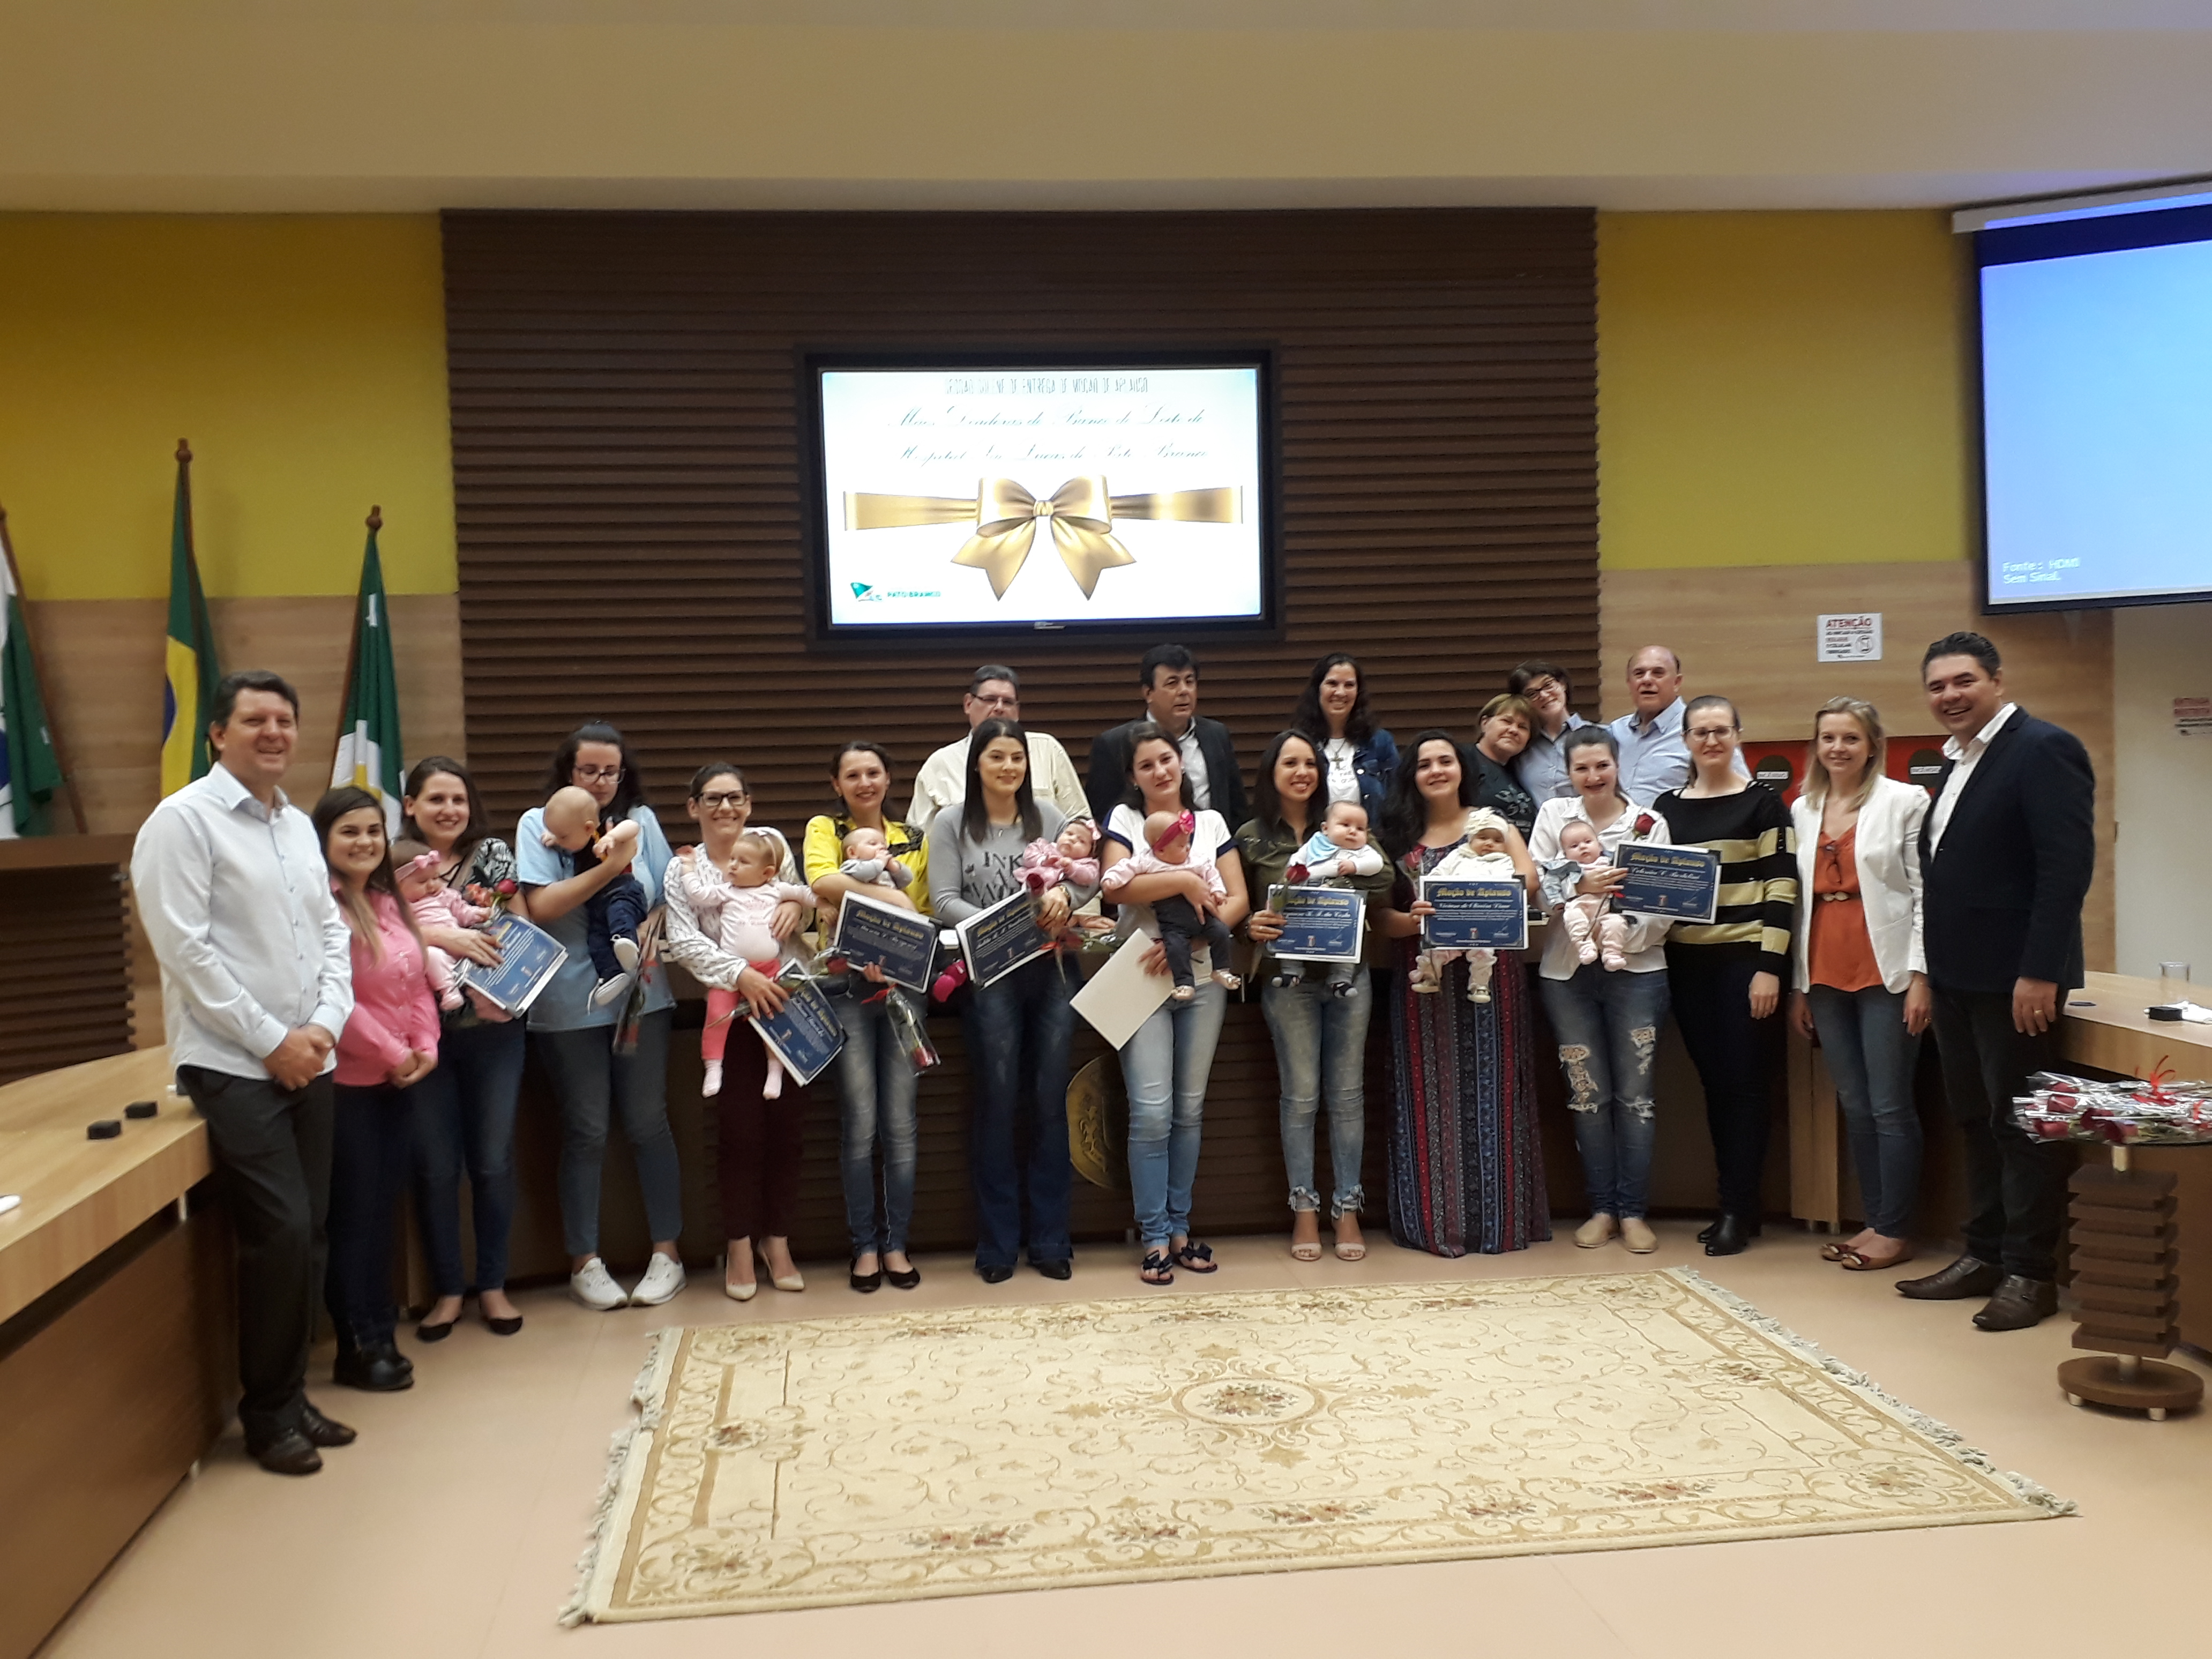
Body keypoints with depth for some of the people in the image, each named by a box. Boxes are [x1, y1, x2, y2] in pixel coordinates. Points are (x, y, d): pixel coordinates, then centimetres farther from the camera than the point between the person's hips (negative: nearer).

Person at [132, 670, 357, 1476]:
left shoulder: (299, 826, 14)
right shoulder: (182, 820, -8)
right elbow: (183, 948, -14)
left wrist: (325, 1025, -3)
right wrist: (271, 1041, -13)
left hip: (307, 1061, 7)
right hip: (232, 1067, -7)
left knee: (308, 1234, 8)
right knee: (280, 1235, -10)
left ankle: (292, 1394, 22)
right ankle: (267, 1416, 7)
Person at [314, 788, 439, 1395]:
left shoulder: (390, 901, 11)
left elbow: (419, 983, 13)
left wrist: (425, 1048, -2)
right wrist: (393, 1053, -13)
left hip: (397, 1080, 7)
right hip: (346, 1083, -7)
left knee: (384, 1208, 13)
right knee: (353, 1214, 1)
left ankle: (378, 1329, 24)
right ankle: (359, 1349, 10)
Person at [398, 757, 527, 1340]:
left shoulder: (493, 854, 4)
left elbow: (524, 931, 3)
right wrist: (446, 937, -24)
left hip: (492, 1028, 1)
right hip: (424, 1031, 0)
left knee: (493, 1160, 5)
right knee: (436, 1165, 5)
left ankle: (493, 1285, 20)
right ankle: (447, 1289, 19)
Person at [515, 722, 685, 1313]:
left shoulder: (641, 820, 6)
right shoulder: (538, 824, 0)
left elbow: (665, 901, 8)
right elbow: (542, 907, -10)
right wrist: (609, 867, -18)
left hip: (641, 996, 2)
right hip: (570, 1003, -2)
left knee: (647, 1123, 6)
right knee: (586, 1131, 4)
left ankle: (667, 1250, 17)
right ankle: (584, 1261, 16)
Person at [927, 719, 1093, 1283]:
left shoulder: (1048, 816, 11)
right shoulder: (951, 825, 4)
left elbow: (1084, 878, 7)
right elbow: (943, 900, -4)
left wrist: (1064, 895, -15)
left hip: (1051, 969, 2)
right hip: (990, 976, -2)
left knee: (1050, 1101, 4)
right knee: (998, 1103, -1)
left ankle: (1049, 1240, 15)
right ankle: (998, 1244, 11)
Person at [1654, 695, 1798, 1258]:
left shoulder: (1762, 802, -1)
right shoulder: (1667, 806, 11)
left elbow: (1782, 885, -6)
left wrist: (1770, 966, -12)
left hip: (1745, 958, -4)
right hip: (1687, 961, 4)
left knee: (1746, 1082, -2)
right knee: (1713, 1082, 8)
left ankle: (1738, 1210, 6)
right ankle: (1735, 1203, 17)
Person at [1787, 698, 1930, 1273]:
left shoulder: (1905, 802, -3)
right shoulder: (1803, 810, 13)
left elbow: (1924, 893, -6)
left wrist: (1920, 975, -12)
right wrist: (1797, 985, 11)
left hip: (1885, 973, -5)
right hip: (1825, 976, 5)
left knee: (1890, 1106, -2)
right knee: (1854, 1106, 10)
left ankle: (1896, 1231, 8)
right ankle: (1875, 1221, 19)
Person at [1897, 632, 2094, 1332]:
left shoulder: (2043, 749, -12)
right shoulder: (1958, 760, 15)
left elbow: (2068, 866, -18)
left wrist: (2040, 972, -22)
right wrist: (1933, 969, 13)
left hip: (2014, 977, -9)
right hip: (1957, 976, 9)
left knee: (2022, 1124, 0)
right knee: (1977, 1122, 14)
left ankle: (2031, 1273, 10)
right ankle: (1985, 1254, 24)